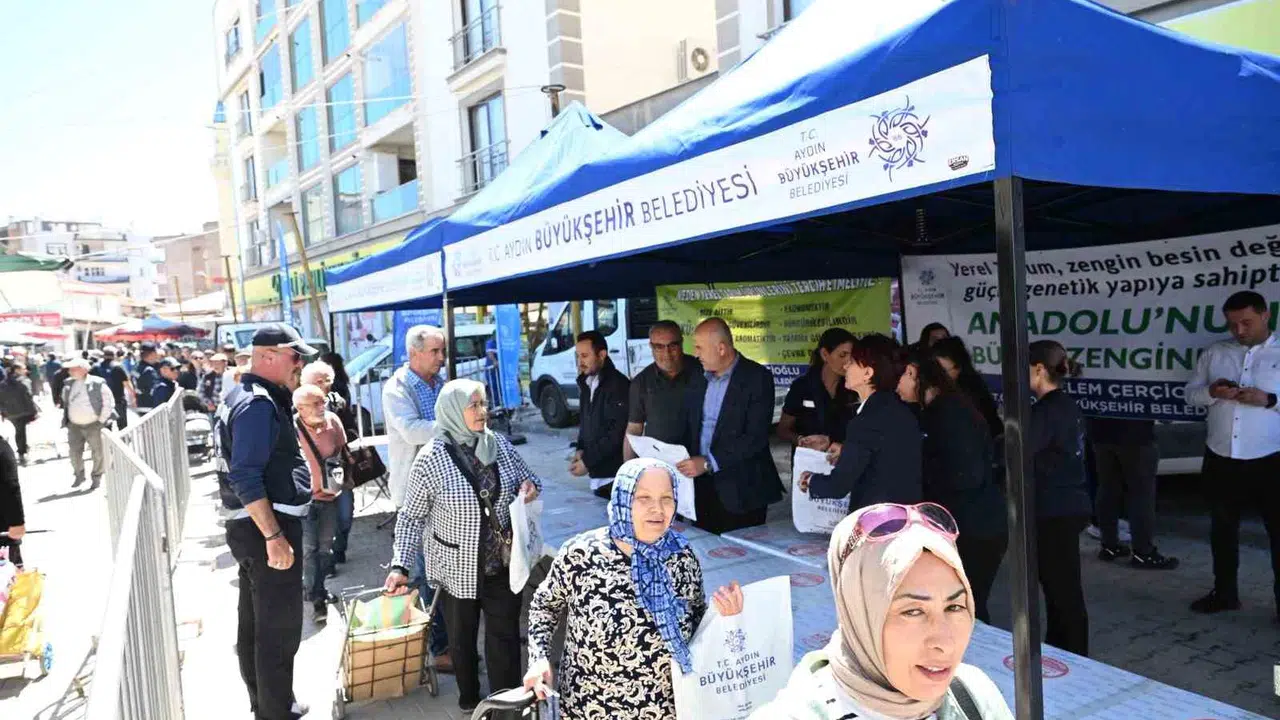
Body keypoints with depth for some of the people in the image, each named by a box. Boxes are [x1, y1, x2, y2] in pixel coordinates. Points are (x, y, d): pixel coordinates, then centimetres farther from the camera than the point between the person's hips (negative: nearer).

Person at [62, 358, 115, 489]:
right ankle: (79, 475, 25)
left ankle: (97, 477, 18)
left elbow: (108, 403, -8)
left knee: (98, 452, 3)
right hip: (74, 425, 5)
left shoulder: (97, 384, -12)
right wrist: (65, 419, 12)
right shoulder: (68, 384, 4)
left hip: (93, 425, -5)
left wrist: (102, 420, -9)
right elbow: (65, 403, 18)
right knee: (74, 452, 7)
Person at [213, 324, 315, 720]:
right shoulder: (259, 404, -20)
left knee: (255, 623, 20)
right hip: (267, 528, -11)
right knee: (279, 629, -2)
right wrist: (274, 536, -27)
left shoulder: (245, 396, 13)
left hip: (254, 527, 11)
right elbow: (246, 478, -26)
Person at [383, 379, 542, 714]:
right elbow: (411, 517, -9)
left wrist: (529, 486, -11)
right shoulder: (431, 458, -15)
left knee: (505, 635, 8)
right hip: (458, 568, -2)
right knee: (462, 638, 17)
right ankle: (469, 699, 40)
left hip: (503, 563, 3)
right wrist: (401, 565, -15)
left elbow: (526, 477, 12)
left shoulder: (500, 444, -4)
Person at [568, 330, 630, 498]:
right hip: (596, 472, 8)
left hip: (616, 474, -8)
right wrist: (580, 449, 3)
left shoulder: (618, 385, -14)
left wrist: (587, 461, -15)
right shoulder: (586, 383, 11)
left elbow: (618, 432, -18)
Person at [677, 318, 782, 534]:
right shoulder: (698, 379, 10)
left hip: (740, 491, -5)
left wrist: (709, 463, -20)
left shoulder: (757, 378, -10)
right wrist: (687, 463, -3)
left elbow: (756, 437, -17)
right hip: (702, 487, 5)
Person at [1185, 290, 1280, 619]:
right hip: (1220, 459, 4)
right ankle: (1224, 592, 28)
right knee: (1222, 529, 14)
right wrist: (1212, 392, -12)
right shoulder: (1214, 353, 9)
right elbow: (1190, 393, 8)